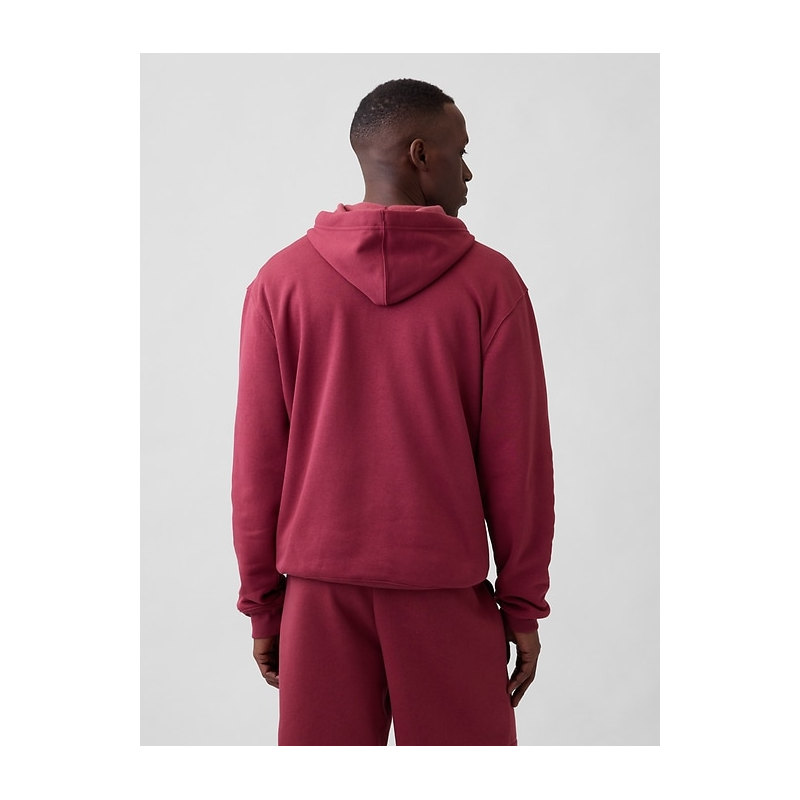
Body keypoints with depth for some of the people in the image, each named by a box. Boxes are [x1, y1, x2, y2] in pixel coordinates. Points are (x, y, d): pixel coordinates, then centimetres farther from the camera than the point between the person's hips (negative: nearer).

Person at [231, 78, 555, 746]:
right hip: (449, 590, -1)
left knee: (323, 735, 13)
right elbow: (517, 459, -5)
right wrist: (523, 603, 5)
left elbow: (258, 459, -1)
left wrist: (261, 602, 8)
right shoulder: (490, 281, -6)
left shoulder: (282, 281, -2)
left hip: (320, 590, 2)